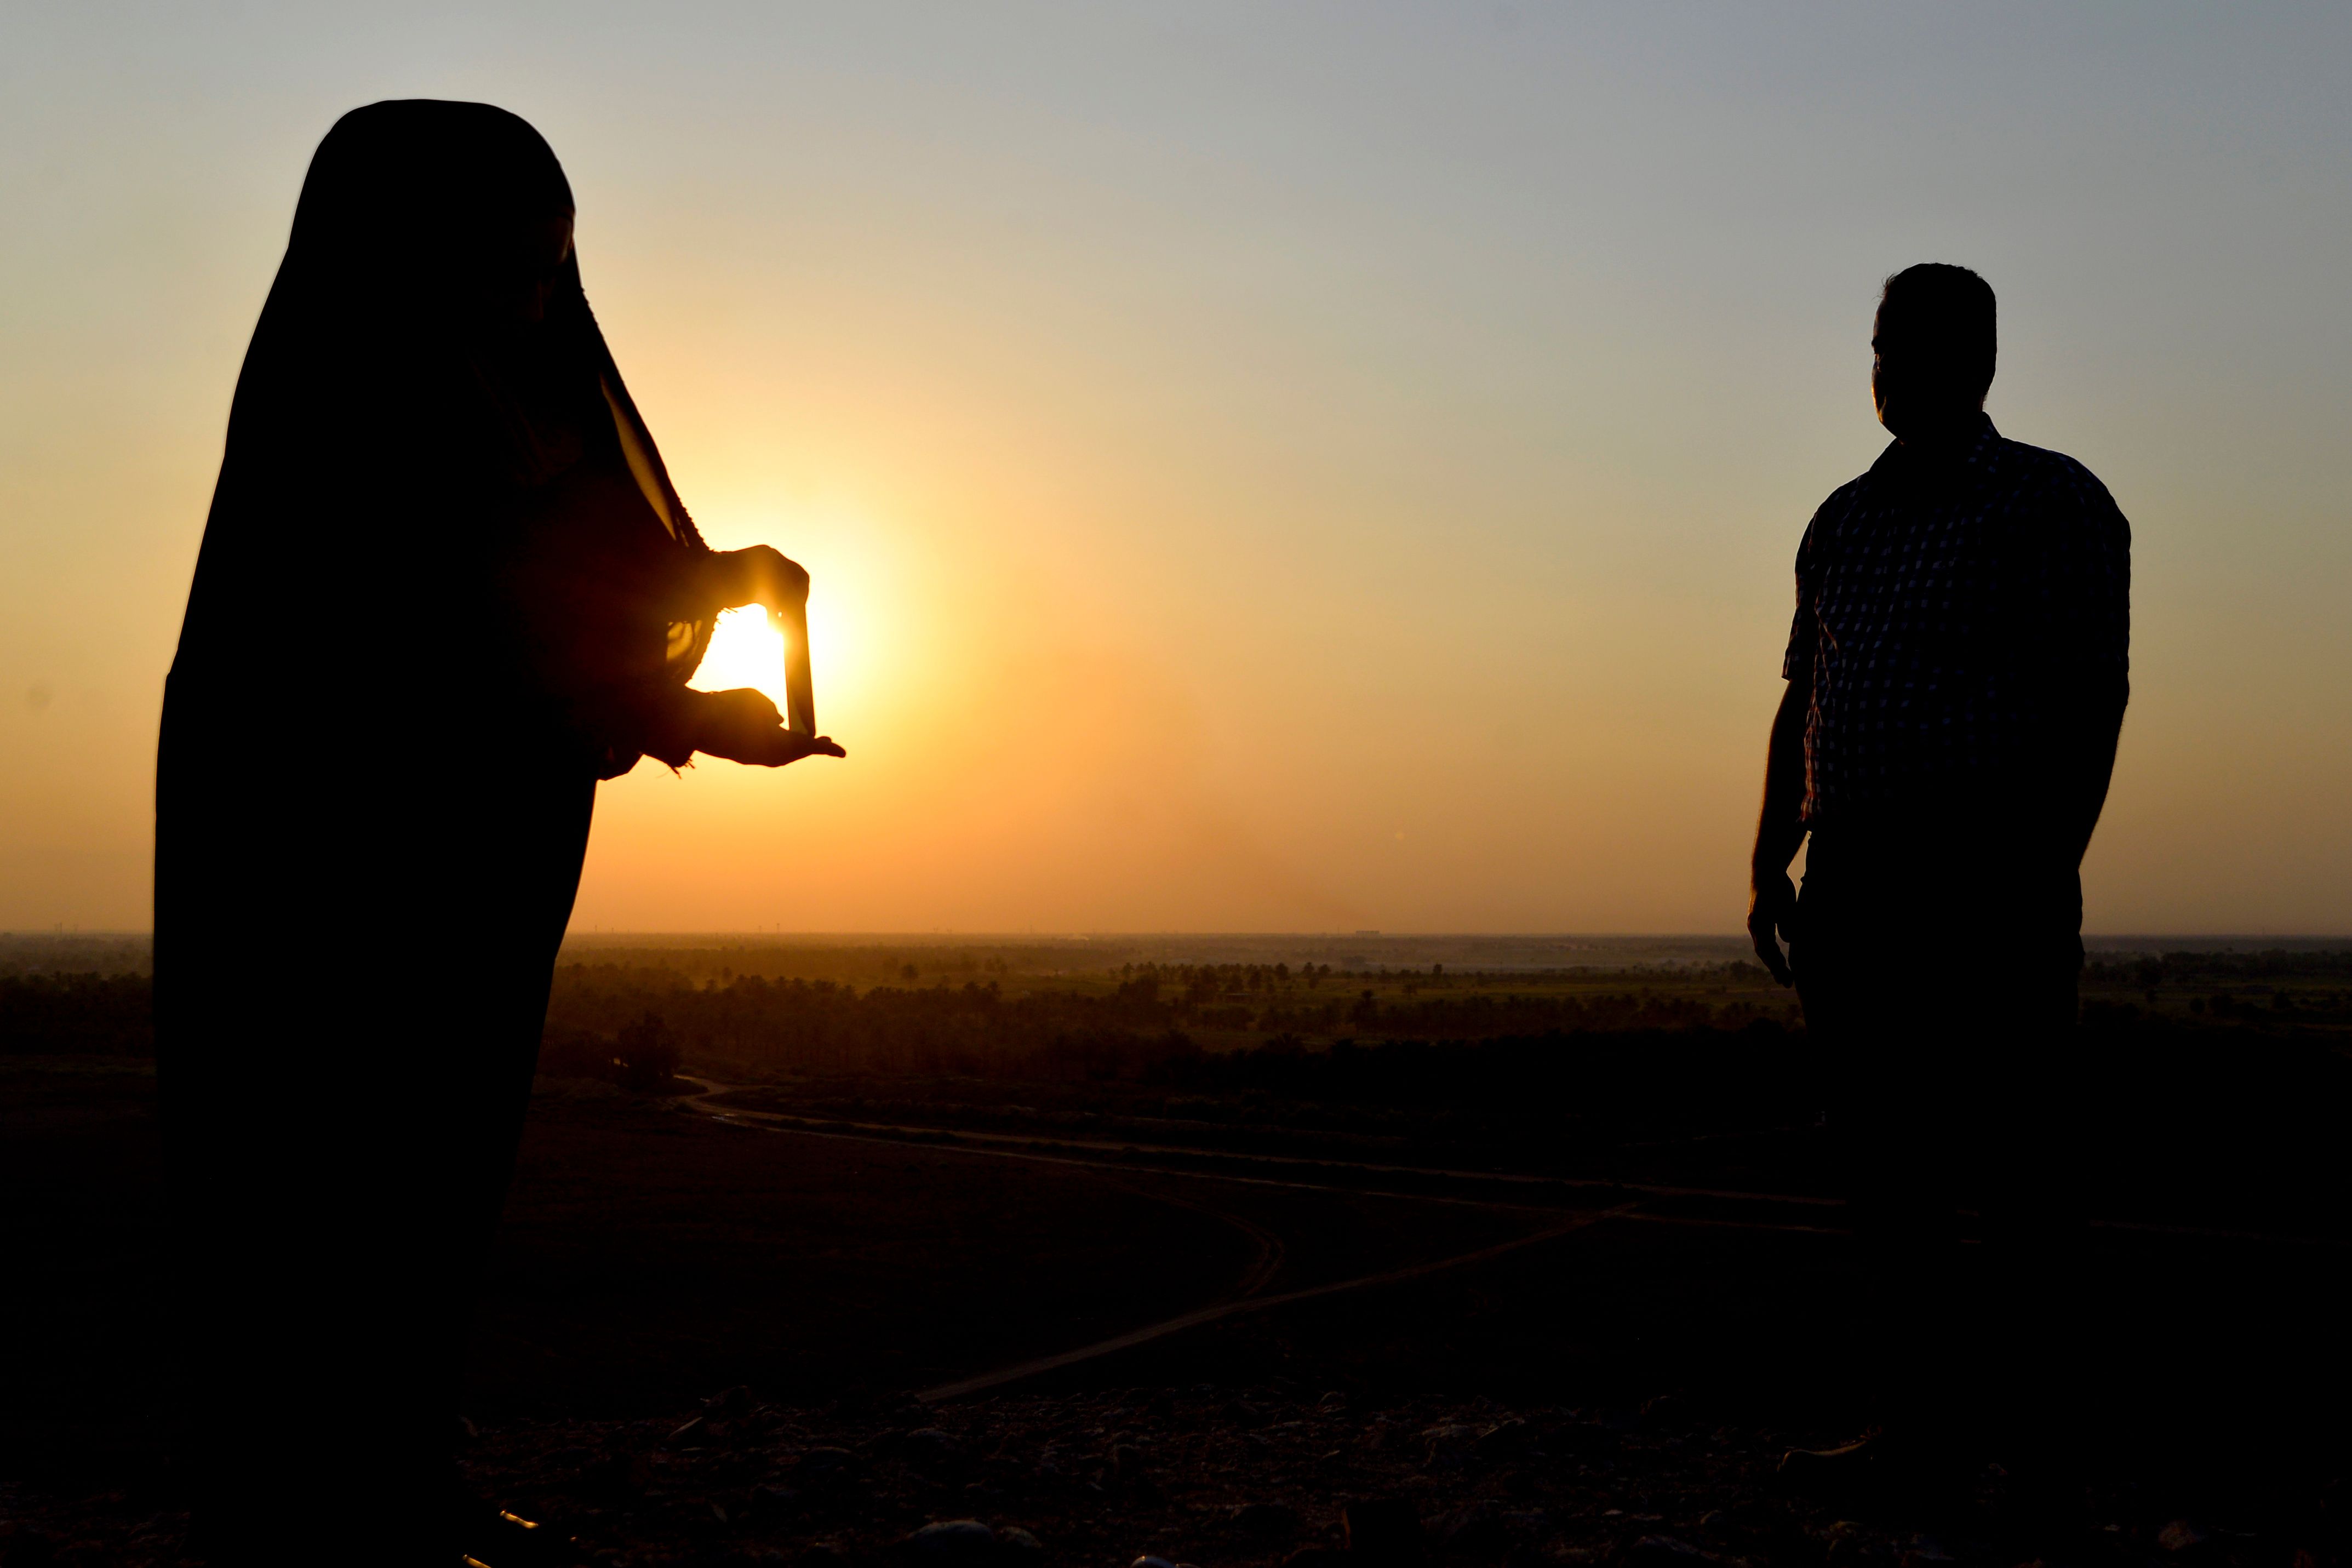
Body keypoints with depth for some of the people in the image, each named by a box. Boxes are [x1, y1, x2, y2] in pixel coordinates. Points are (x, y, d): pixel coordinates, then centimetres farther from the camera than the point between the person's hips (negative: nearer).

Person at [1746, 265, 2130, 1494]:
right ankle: (1919, 1412, 16)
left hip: (1989, 884, -6)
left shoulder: (2055, 504, 0)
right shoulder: (1843, 521, 18)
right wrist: (1769, 866, 12)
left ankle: (2024, 1425, 8)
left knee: (2008, 1164, -1)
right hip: (1852, 882, 6)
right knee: (1883, 1163, 8)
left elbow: (2092, 700, -8)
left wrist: (2039, 881, -16)